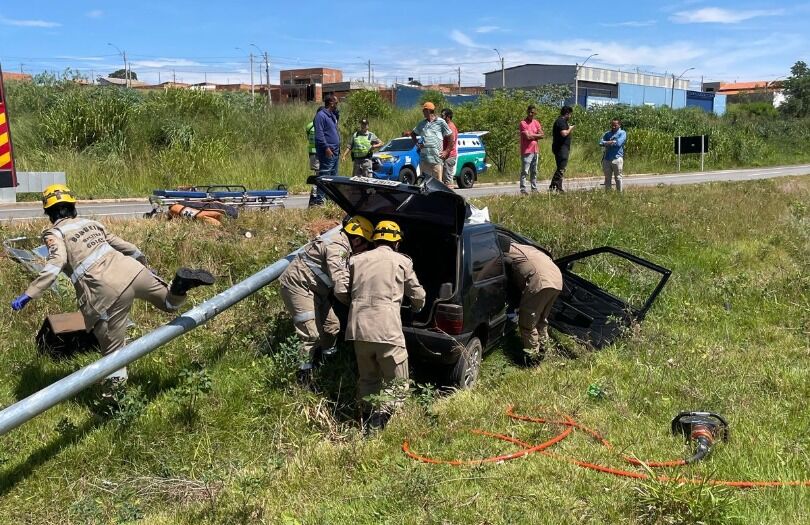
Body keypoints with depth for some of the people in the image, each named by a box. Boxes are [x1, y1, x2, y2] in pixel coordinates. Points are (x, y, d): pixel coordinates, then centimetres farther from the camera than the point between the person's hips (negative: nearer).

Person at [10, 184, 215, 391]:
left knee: (112, 349, 6)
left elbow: (56, 263, -12)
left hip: (108, 292, -4)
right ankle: (180, 284, -10)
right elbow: (123, 245, 28)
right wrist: (143, 262, 44)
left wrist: (28, 295, -15)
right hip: (131, 270, 4)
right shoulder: (90, 223, 23)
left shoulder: (54, 234, 8)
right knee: (170, 303, 20)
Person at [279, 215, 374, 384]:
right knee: (311, 333, -13)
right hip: (298, 285, -10)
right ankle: (303, 375, -3)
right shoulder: (337, 247, -23)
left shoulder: (344, 247, 10)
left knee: (332, 325, 11)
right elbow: (339, 281, -34)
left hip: (315, 289, 10)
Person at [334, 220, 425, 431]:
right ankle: (376, 423, -12)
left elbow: (340, 291, 9)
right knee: (397, 384, 5)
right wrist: (416, 307, 36)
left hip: (359, 328, 4)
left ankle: (366, 420, 20)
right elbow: (418, 295, 13)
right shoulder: (402, 261, 6)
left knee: (367, 380, 22)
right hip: (387, 331, -4)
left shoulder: (357, 259, 14)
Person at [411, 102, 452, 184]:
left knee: (437, 181, -4)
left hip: (436, 157, -5)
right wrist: (417, 144, 11)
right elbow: (413, 133, 28)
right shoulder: (422, 123, 15)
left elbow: (450, 136, 3)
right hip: (424, 157, 5)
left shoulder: (440, 122, 2)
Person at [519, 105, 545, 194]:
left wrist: (532, 136, -7)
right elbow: (528, 136, -16)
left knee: (534, 172, 12)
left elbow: (542, 135, 5)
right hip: (527, 151, -7)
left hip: (535, 151, 7)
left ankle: (534, 189, 18)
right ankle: (523, 190, -7)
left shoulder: (536, 123, 13)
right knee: (525, 172, -8)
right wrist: (536, 135, 0)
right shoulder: (523, 123, -8)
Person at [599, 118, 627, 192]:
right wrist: (613, 142, -12)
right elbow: (601, 143, 1)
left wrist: (608, 143, -1)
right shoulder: (607, 133, 16)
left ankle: (619, 193, 6)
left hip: (617, 158, -4)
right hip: (607, 159, 4)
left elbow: (618, 143, -13)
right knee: (607, 178, 8)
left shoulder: (622, 133, 3)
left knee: (618, 178, 0)